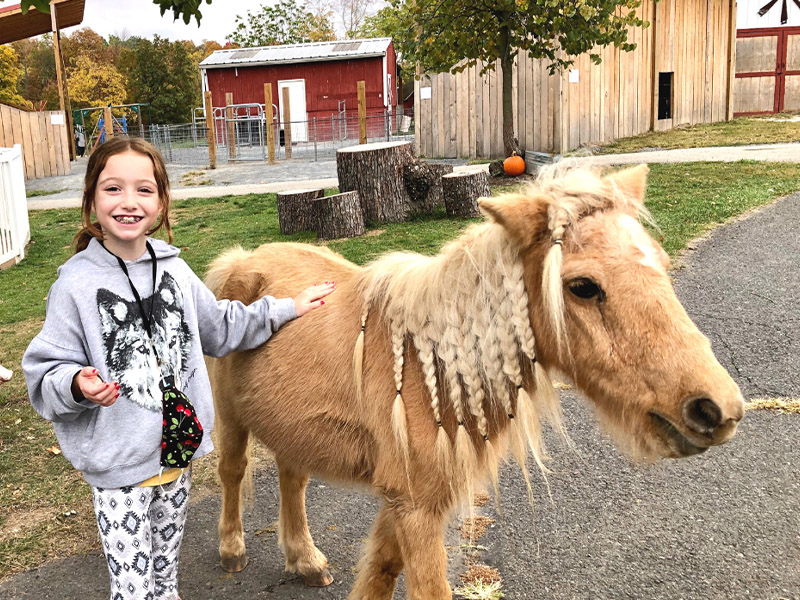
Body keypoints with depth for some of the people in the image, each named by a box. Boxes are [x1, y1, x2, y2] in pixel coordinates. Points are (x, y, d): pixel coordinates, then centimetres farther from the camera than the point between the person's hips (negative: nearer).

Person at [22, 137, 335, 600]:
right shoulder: (77, 283, -14)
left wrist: (289, 308, 14)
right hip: (119, 464, -4)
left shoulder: (174, 269, 0)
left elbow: (222, 326, 15)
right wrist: (77, 384, -33)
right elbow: (45, 372, -12)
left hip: (178, 450, 5)